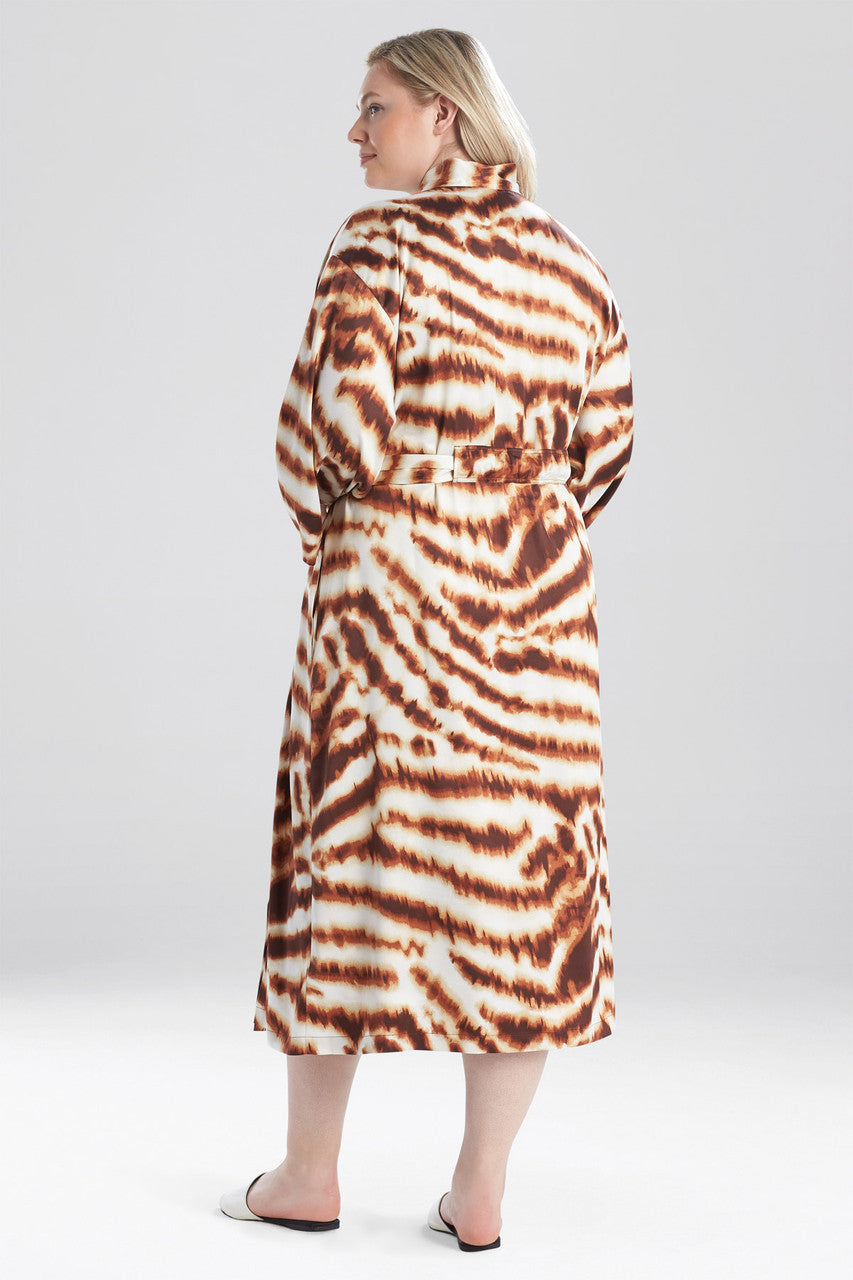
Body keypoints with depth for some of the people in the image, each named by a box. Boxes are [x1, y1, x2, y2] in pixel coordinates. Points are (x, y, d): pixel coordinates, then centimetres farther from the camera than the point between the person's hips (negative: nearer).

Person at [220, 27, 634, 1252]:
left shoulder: (378, 243, -9)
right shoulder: (572, 262, 8)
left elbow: (335, 414, -16)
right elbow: (606, 443, 8)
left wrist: (325, 529, 3)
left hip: (388, 577, -4)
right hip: (535, 596, 5)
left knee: (350, 846, 8)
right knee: (523, 870, 8)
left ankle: (309, 1174, 20)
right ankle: (481, 1191, 15)